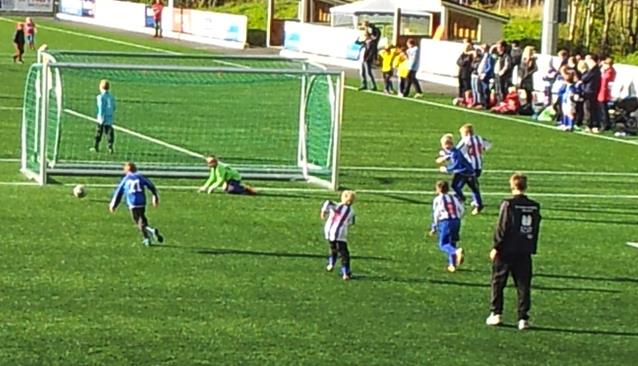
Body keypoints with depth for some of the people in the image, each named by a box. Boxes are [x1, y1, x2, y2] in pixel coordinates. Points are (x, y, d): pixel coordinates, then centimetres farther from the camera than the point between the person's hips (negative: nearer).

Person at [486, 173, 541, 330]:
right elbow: (536, 230, 10)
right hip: (525, 252, 4)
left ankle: (496, 313, 11)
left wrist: (496, 247, -5)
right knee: (523, 285, 6)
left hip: (506, 252, -4)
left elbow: (501, 228, -12)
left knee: (498, 283, 10)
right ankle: (523, 318, 3)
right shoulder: (534, 207, 3)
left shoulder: (508, 204, -13)